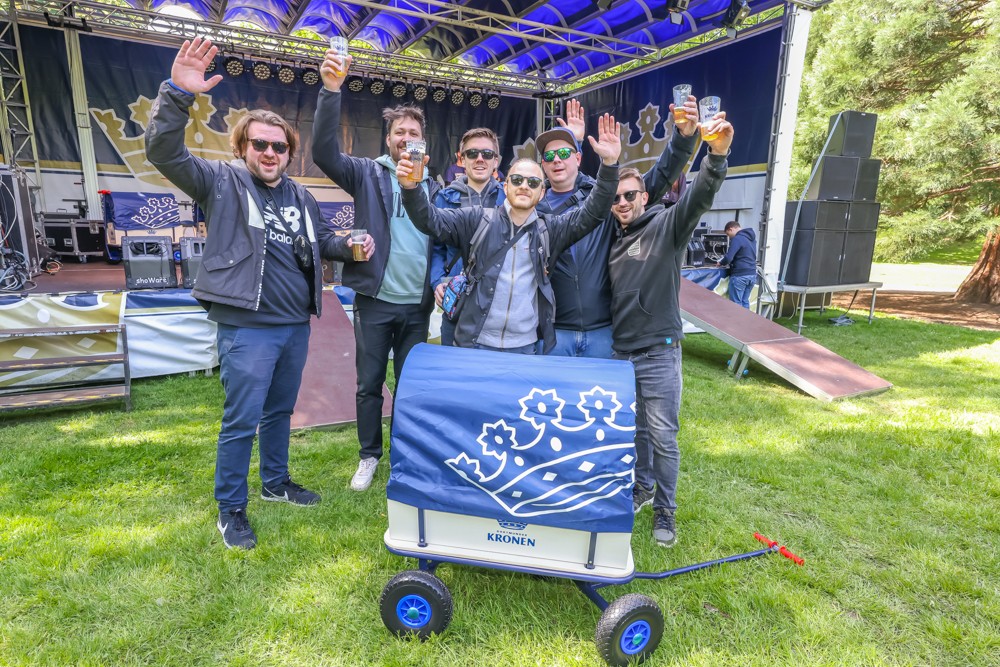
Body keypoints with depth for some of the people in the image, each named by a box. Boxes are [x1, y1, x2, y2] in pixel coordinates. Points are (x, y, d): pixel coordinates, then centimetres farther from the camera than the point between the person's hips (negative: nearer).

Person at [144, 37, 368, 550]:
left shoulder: (301, 196, 13)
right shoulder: (222, 181, -3)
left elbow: (324, 240, 22)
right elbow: (163, 153, -16)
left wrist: (351, 248, 2)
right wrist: (178, 94, -28)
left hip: (296, 324, 6)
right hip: (247, 327, -6)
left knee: (280, 411, 19)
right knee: (242, 421, 1)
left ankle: (276, 482, 38)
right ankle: (231, 509, 19)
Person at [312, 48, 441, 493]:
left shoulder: (433, 186, 10)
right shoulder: (367, 174, 1)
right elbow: (324, 151, -14)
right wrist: (331, 91, -24)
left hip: (418, 305, 2)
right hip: (375, 300, -2)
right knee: (369, 384, 8)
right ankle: (369, 456, 27)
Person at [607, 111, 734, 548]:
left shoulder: (666, 226, -6)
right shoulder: (611, 238, 10)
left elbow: (698, 198, -25)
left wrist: (717, 156, -41)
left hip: (658, 351, -5)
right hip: (619, 349, 5)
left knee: (663, 436, 2)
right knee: (635, 429, 17)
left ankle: (665, 510, 19)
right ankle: (642, 487, 37)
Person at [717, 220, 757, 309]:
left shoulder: (737, 239, -13)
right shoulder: (751, 237, 16)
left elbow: (728, 257, -18)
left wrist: (721, 263, 2)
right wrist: (730, 263, 23)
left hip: (740, 275, -8)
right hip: (752, 274, 8)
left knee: (736, 303, 0)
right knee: (745, 302, 14)